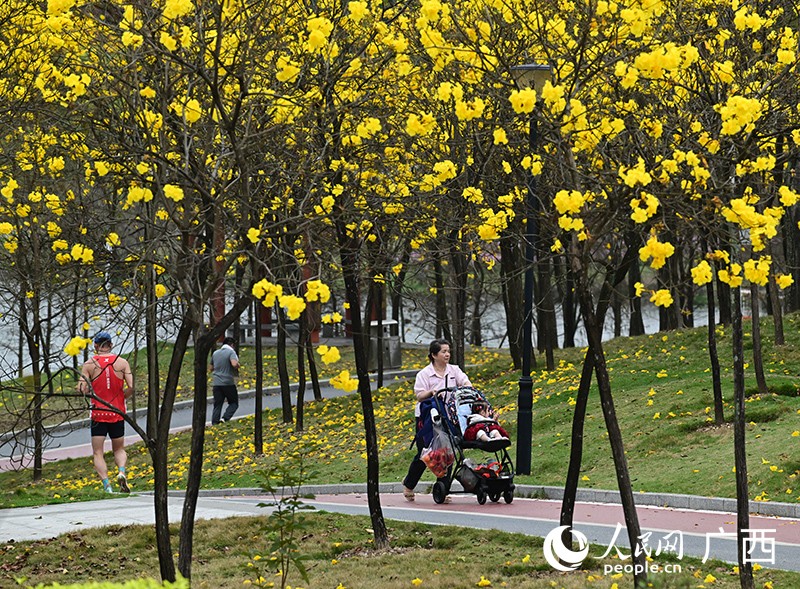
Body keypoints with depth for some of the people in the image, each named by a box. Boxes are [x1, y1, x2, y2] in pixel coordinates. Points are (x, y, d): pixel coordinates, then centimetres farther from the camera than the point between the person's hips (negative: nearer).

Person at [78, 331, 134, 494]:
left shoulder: (89, 364, -3)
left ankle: (106, 485, -15)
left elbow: (81, 390, -10)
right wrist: (121, 397, 10)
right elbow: (132, 387, -9)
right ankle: (121, 472, -10)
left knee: (98, 453, 3)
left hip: (98, 414, -2)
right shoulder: (122, 363, 0)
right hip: (117, 413, 2)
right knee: (119, 449, 18)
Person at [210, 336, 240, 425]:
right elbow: (234, 364, -23)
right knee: (234, 403, 8)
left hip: (216, 383, 5)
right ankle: (225, 419, -14)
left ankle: (214, 423, -3)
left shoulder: (215, 353, 14)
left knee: (217, 406, 7)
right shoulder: (231, 352, -6)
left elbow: (211, 368, 22)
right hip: (228, 383, -5)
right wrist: (238, 365, -2)